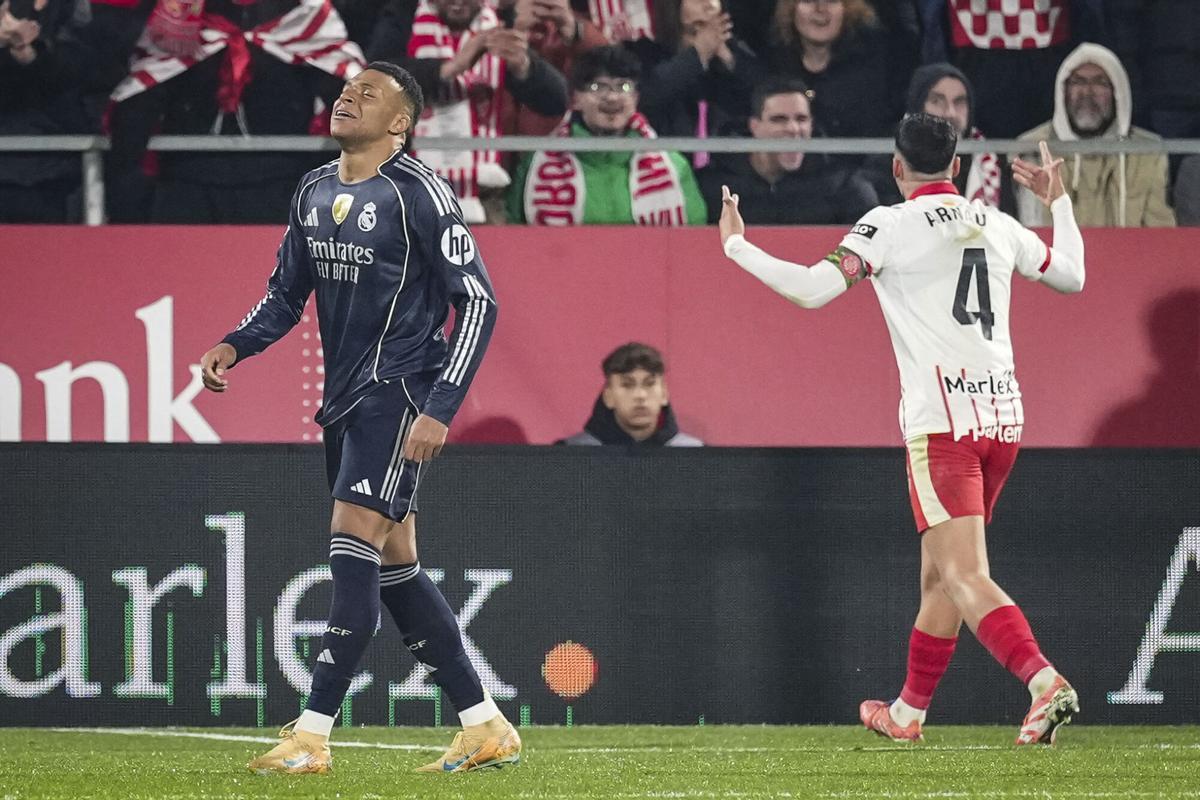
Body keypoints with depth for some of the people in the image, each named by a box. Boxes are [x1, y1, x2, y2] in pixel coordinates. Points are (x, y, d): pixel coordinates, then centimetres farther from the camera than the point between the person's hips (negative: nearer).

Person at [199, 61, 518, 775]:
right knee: (395, 565, 8)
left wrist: (440, 410, -18)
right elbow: (286, 294, 21)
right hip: (346, 396, 8)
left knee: (354, 545, -15)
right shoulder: (314, 193, 12)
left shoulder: (417, 193, -11)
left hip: (398, 393, -8)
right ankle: (486, 728, 14)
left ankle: (312, 735, -15)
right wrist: (236, 346, 1)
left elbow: (478, 302, -12)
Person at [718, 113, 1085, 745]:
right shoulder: (997, 225, 12)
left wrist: (735, 245, 2)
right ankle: (908, 712, 29)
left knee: (965, 577, -12)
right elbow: (1071, 275, 26)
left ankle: (1046, 683, -32)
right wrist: (1059, 201, 41)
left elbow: (810, 290, -12)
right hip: (1004, 412, 6)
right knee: (938, 572, 19)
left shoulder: (891, 225, -4)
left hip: (941, 420, -6)